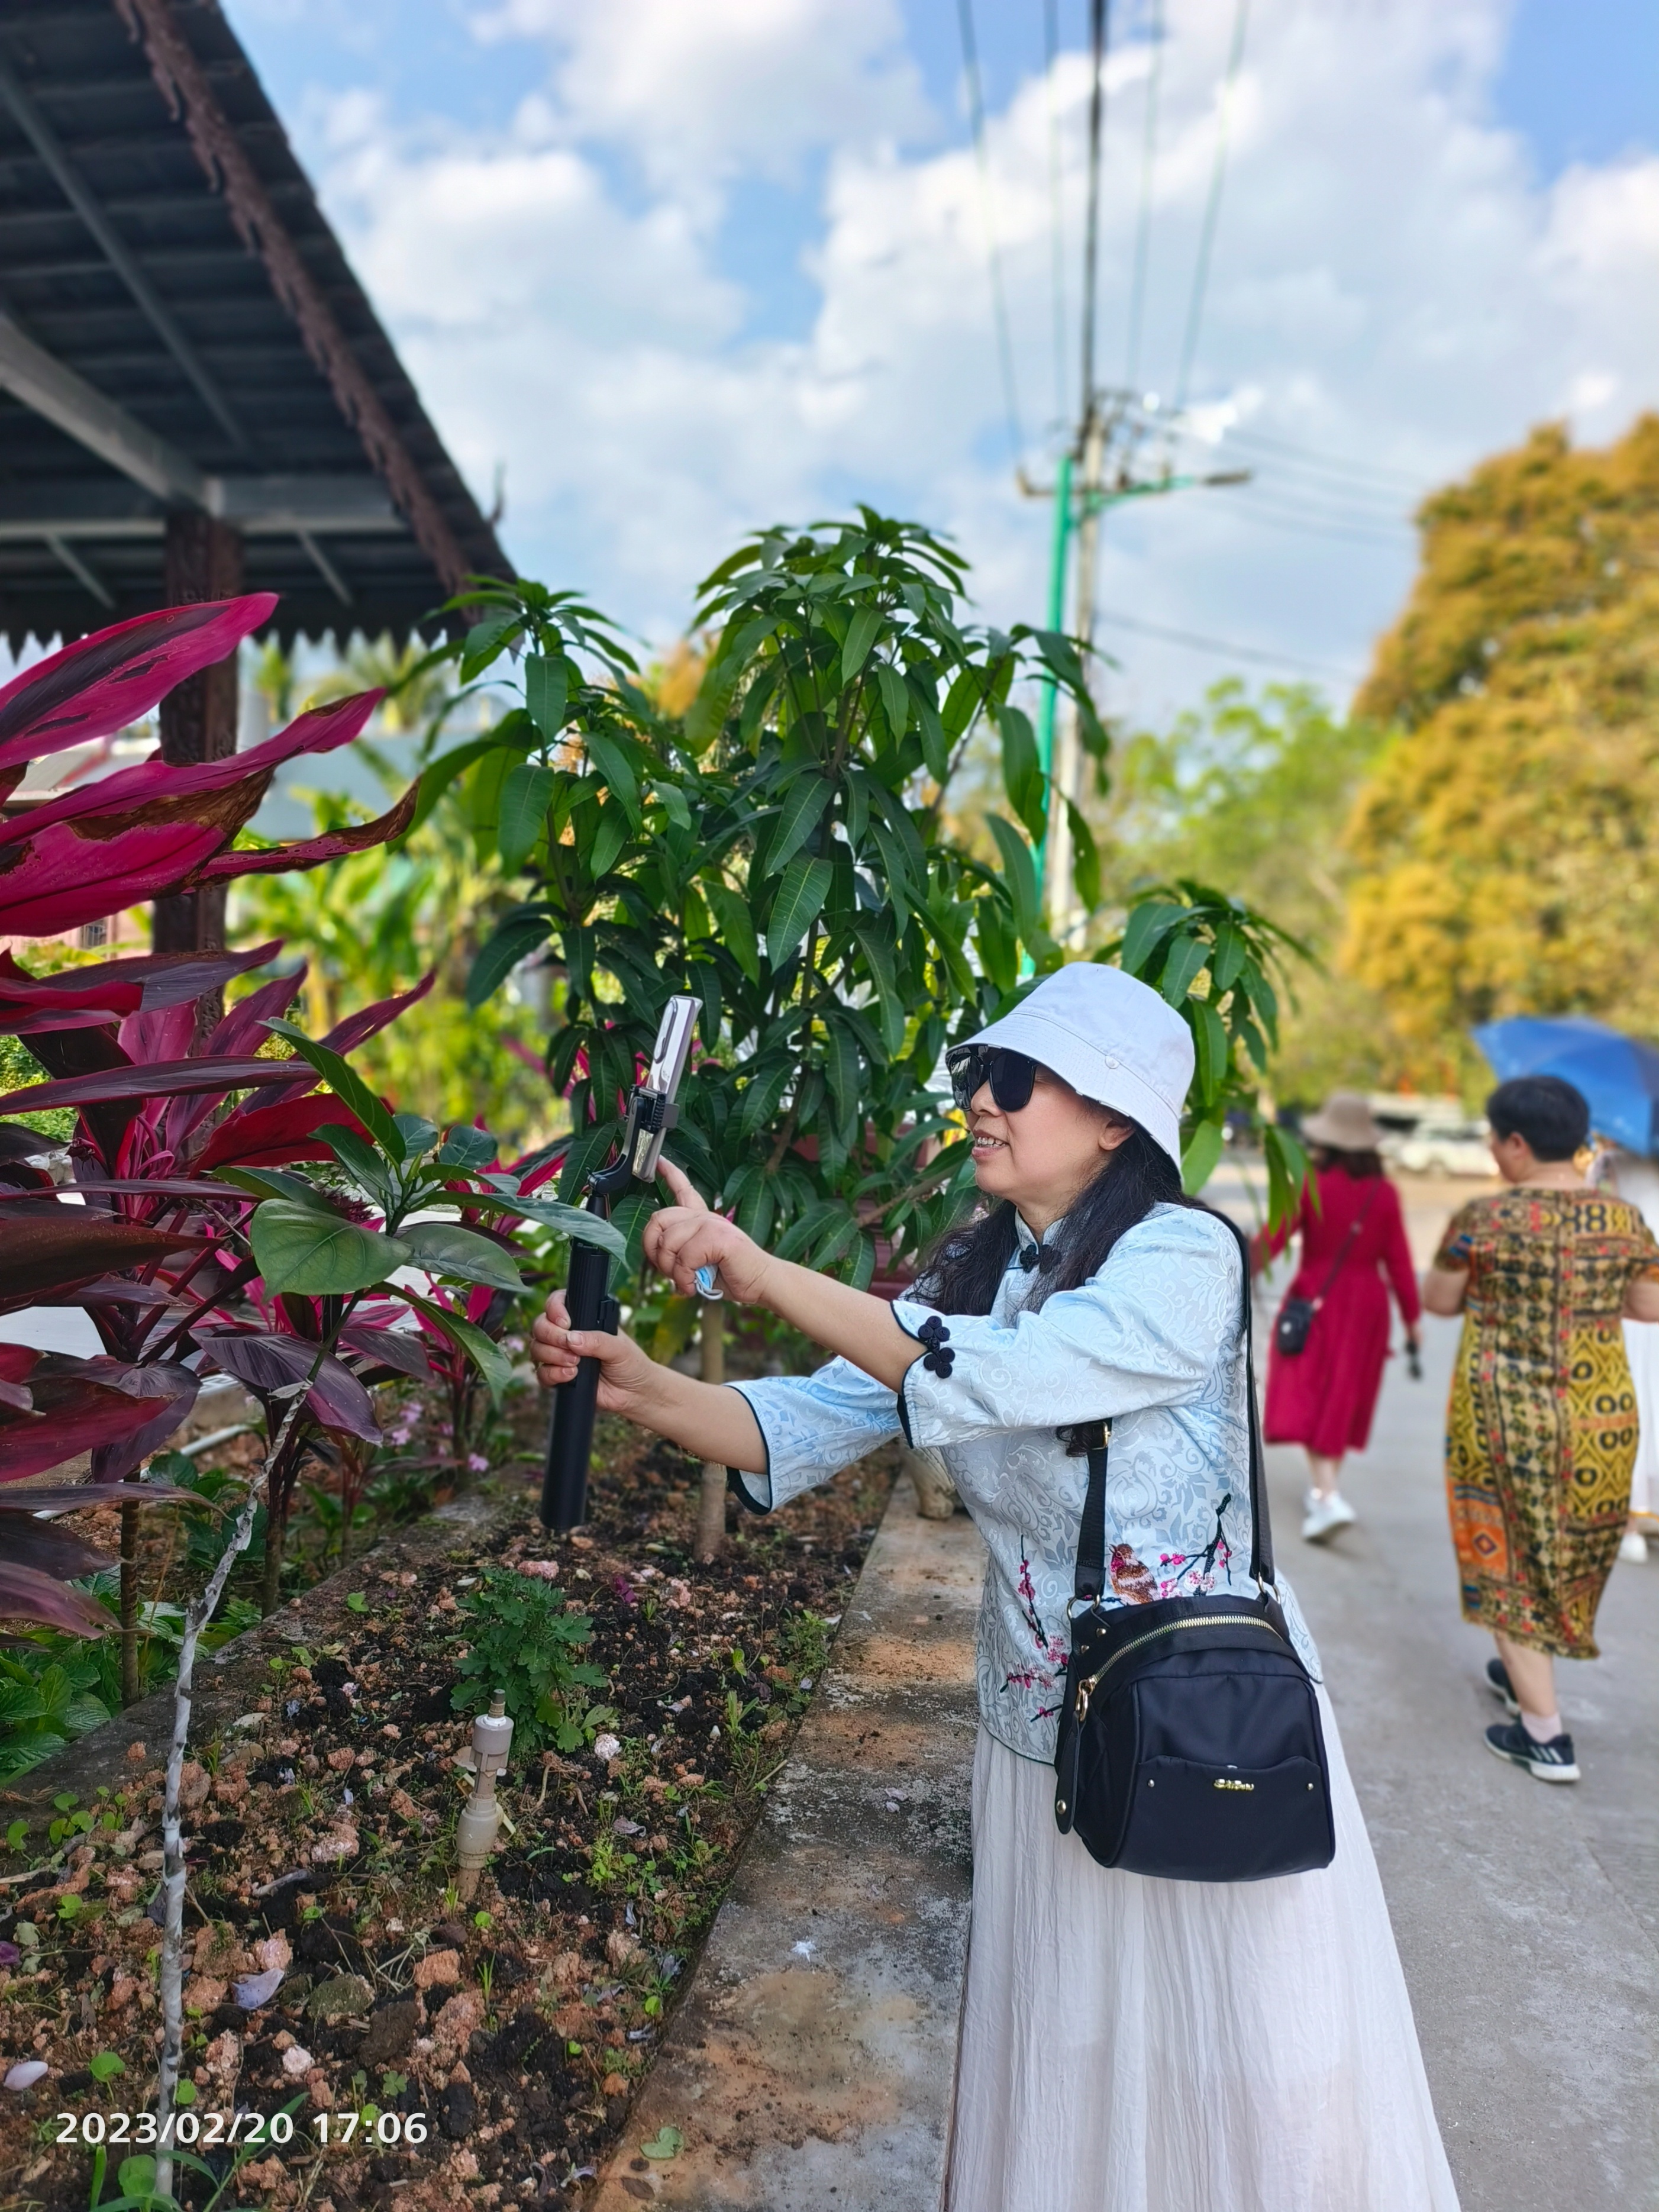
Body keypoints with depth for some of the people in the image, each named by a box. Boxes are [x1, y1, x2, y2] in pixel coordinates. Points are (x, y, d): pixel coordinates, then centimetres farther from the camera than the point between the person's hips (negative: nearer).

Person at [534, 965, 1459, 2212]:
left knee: (1258, 2082, 13)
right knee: (1059, 2068, 19)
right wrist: (638, 1386, -21)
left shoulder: (1183, 1258, -18)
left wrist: (758, 1270, -34)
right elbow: (804, 1427, -5)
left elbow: (990, 1378, -32)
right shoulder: (969, 1276, 2)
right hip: (1039, 1730, 5)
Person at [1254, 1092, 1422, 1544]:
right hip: (1366, 1304, 4)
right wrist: (1411, 1318, 7)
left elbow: (1272, 1240, -13)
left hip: (1316, 1301, -4)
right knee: (1343, 1399, 16)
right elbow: (1397, 1260, -1)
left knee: (1308, 1400, -1)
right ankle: (1324, 1488, 28)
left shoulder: (1311, 1185, -11)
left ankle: (1328, 1497, -15)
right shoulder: (1384, 1193, -3)